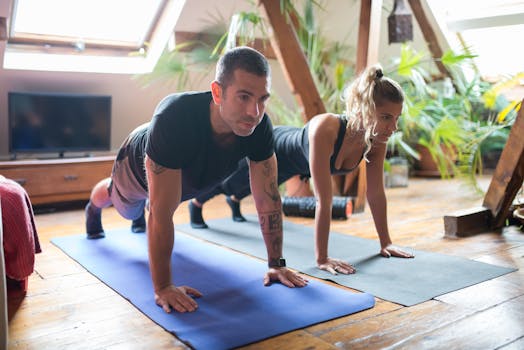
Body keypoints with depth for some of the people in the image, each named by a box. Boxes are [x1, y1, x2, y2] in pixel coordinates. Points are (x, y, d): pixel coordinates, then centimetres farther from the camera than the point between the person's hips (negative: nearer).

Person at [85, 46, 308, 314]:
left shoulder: (260, 127, -38)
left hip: (186, 177, 3)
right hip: (139, 167, -2)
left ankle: (144, 213, 73)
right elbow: (162, 213, -48)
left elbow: (268, 200, -28)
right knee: (128, 210, 33)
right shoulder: (175, 118, -51)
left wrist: (276, 264, -25)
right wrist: (163, 287, -45)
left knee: (163, 202, 37)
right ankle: (93, 208, 69)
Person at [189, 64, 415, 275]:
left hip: (293, 164, 6)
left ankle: (234, 201, 75)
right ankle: (196, 204, 61)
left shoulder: (376, 139, -30)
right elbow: (324, 201, -47)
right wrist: (321, 259, -43)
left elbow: (376, 193, -19)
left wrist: (386, 243, -15)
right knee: (228, 183, 27)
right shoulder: (325, 130, -48)